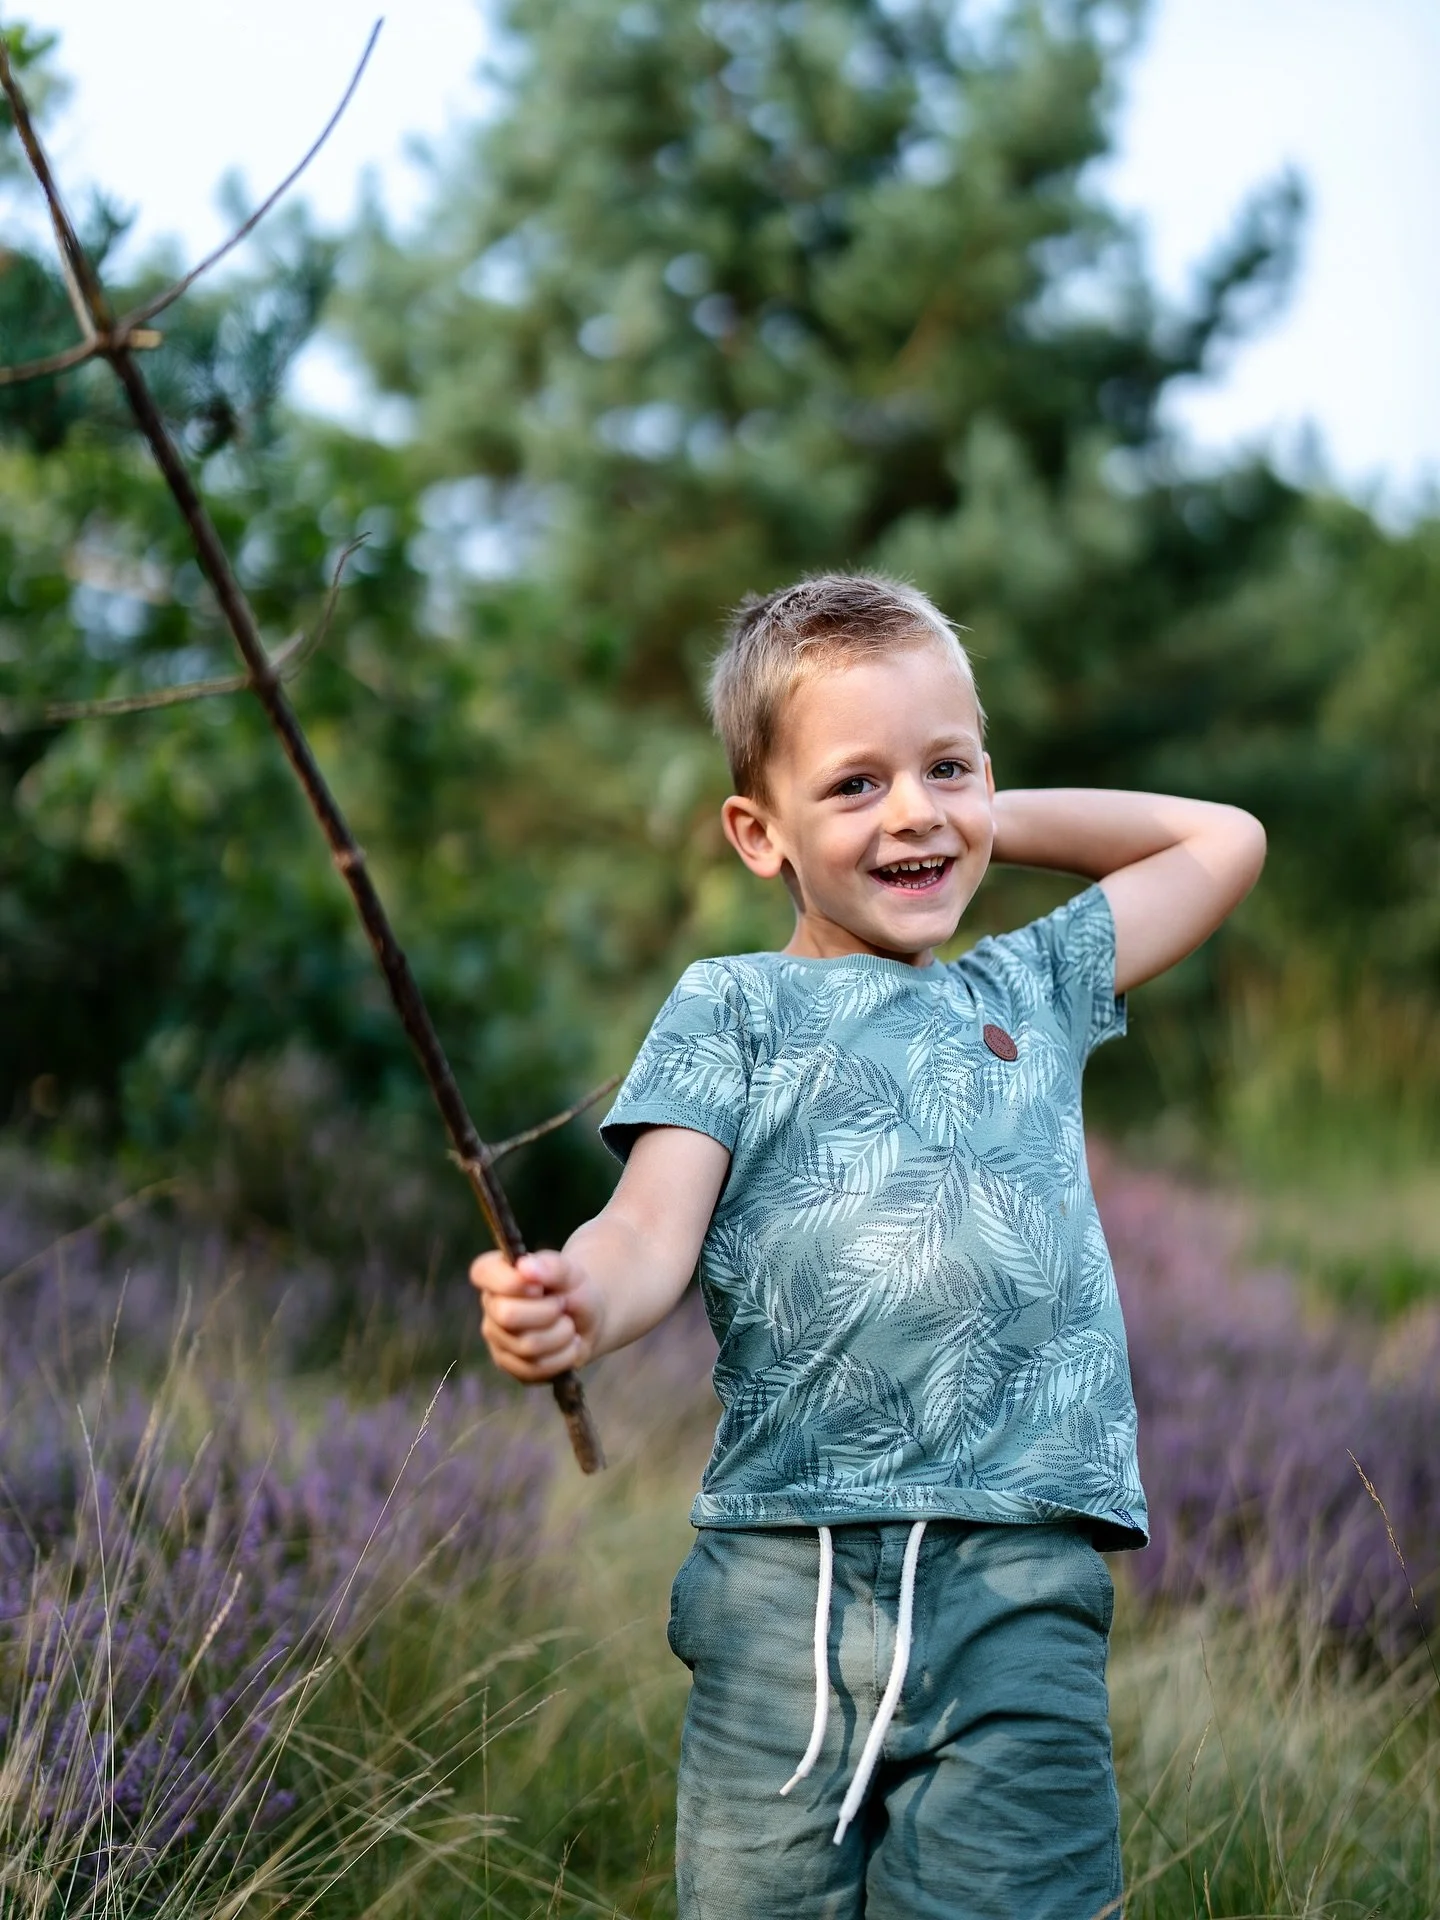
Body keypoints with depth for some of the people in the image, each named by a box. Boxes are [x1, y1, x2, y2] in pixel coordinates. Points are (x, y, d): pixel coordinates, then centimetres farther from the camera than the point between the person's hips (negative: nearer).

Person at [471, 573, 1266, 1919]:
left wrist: (1002, 821, 25)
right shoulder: (731, 1009, 12)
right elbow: (655, 1230, -1)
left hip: (1018, 1579, 2)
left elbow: (1223, 840, 33)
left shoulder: (1032, 991, 22)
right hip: (784, 1579, -1)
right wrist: (578, 1300, -25)